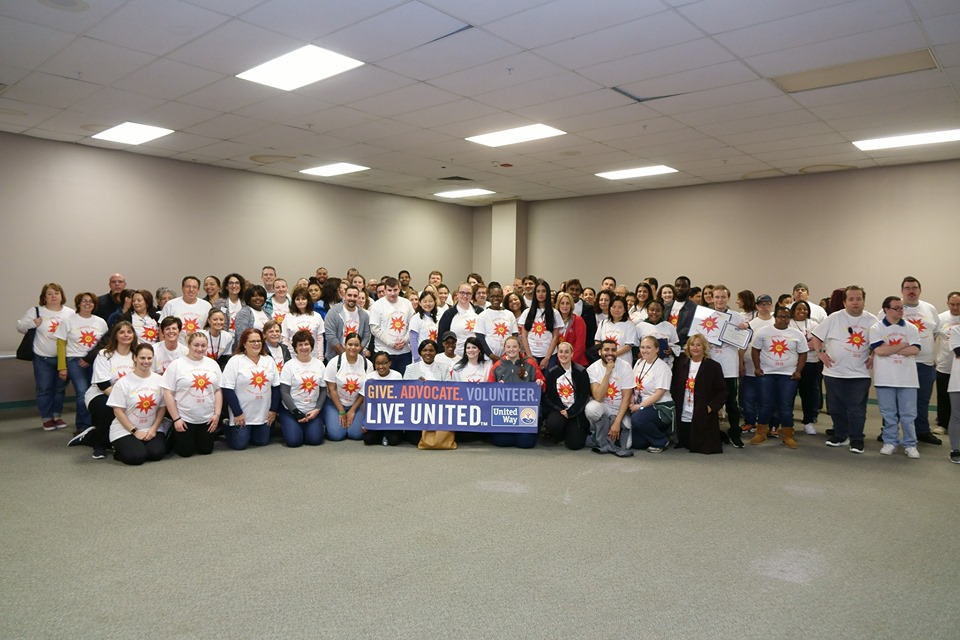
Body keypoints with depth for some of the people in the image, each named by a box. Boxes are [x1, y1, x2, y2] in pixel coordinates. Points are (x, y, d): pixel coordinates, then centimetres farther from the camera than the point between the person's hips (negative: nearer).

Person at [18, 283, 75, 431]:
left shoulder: (71, 313, 1)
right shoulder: (36, 311, -2)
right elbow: (20, 327, 2)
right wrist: (32, 323, -16)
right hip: (43, 358, -1)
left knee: (60, 388, 13)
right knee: (44, 389, 4)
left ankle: (57, 416, 27)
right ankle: (47, 418, 17)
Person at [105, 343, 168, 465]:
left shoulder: (159, 380, 1)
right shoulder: (123, 382, -7)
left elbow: (162, 408, 4)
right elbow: (118, 411, -7)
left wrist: (154, 428, -8)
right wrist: (135, 431, -12)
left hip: (152, 429, 2)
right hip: (125, 430, -2)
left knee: (157, 453, -22)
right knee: (136, 457, -24)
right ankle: (118, 450, 10)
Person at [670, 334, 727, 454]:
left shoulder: (713, 366, -5)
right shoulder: (681, 363, 6)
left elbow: (722, 392, -4)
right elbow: (674, 387, 13)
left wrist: (711, 407, -13)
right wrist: (675, 403, 2)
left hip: (703, 417, -4)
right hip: (683, 416, 4)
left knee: (702, 447, 1)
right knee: (685, 444, 9)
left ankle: (718, 436, 29)